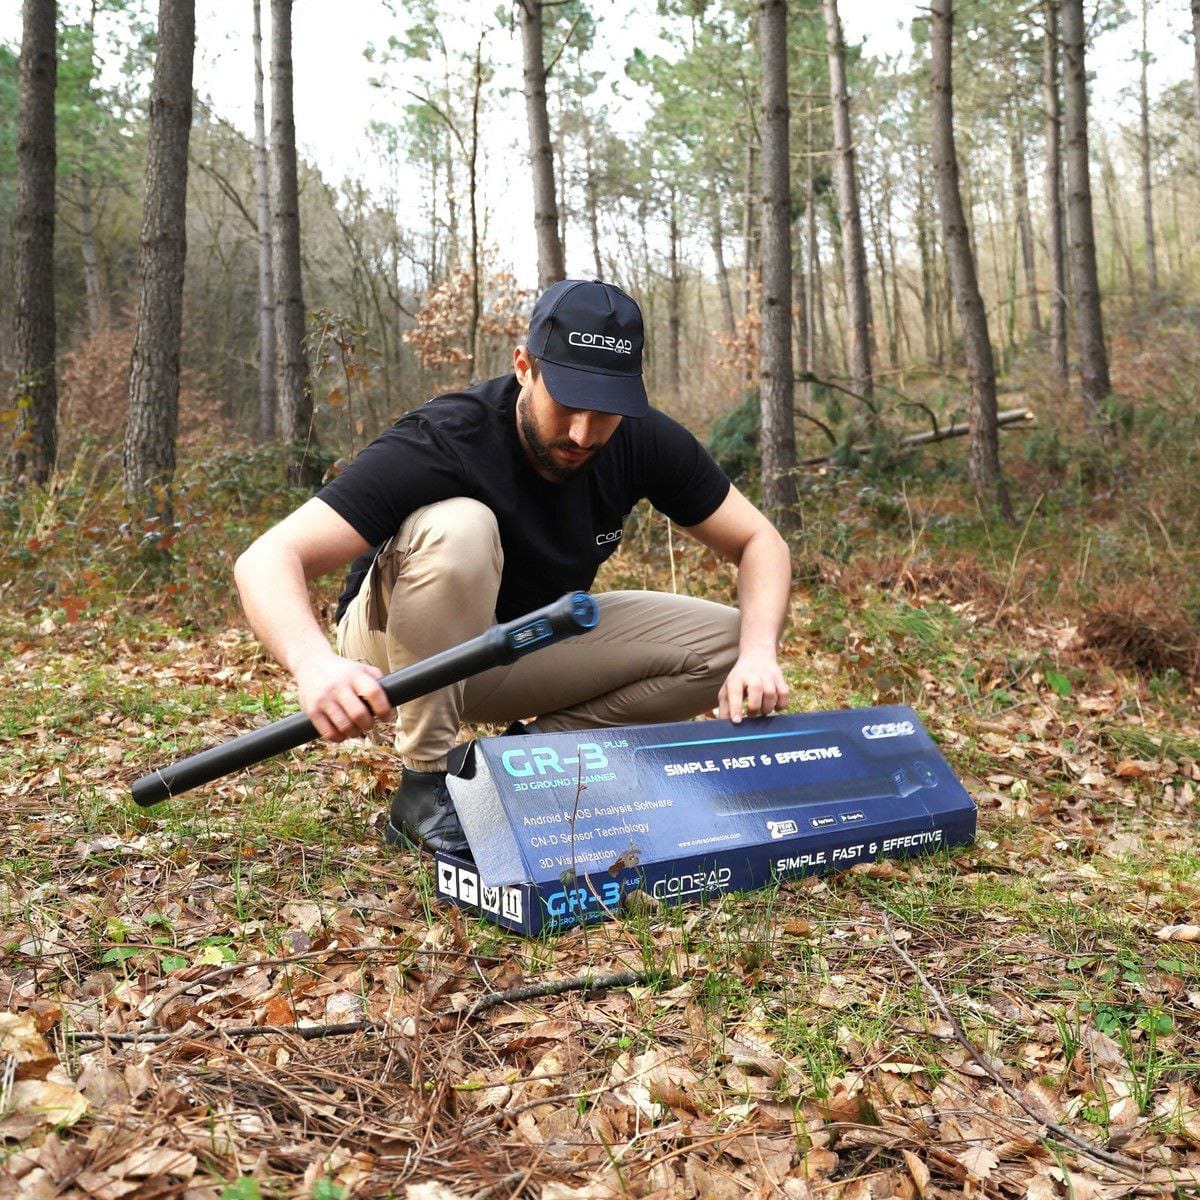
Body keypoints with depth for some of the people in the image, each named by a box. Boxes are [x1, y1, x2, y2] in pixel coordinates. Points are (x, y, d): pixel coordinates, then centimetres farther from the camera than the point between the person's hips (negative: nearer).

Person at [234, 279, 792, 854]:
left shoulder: (643, 440, -15)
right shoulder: (442, 441, -30)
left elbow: (759, 542, -7)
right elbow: (266, 561, -37)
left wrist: (758, 654, -26)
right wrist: (317, 665, -57)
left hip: (536, 638, 5)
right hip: (397, 651, -4)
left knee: (726, 645, -13)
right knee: (459, 527, -37)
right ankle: (425, 785, -22)